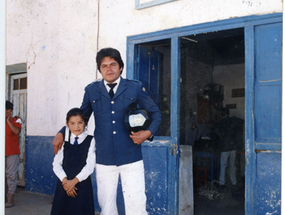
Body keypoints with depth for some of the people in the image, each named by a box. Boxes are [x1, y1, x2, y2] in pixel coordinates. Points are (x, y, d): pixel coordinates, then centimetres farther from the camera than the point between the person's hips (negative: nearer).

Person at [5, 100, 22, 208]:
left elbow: (17, 131, -19)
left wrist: (8, 121, -14)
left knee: (11, 174, -6)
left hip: (12, 152, -4)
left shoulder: (16, 121, 0)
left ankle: (11, 199, -3)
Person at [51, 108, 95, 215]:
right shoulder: (64, 141, 8)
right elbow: (56, 164, 4)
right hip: (64, 184, 3)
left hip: (82, 183, -3)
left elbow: (90, 165, -7)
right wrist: (65, 180, -10)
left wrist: (75, 181, -12)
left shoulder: (90, 141, -1)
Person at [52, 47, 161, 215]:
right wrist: (61, 133, 7)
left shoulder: (135, 87, 4)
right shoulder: (92, 90, 9)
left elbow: (155, 113, 11)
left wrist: (148, 132, -7)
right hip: (104, 160, 2)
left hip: (131, 158, -2)